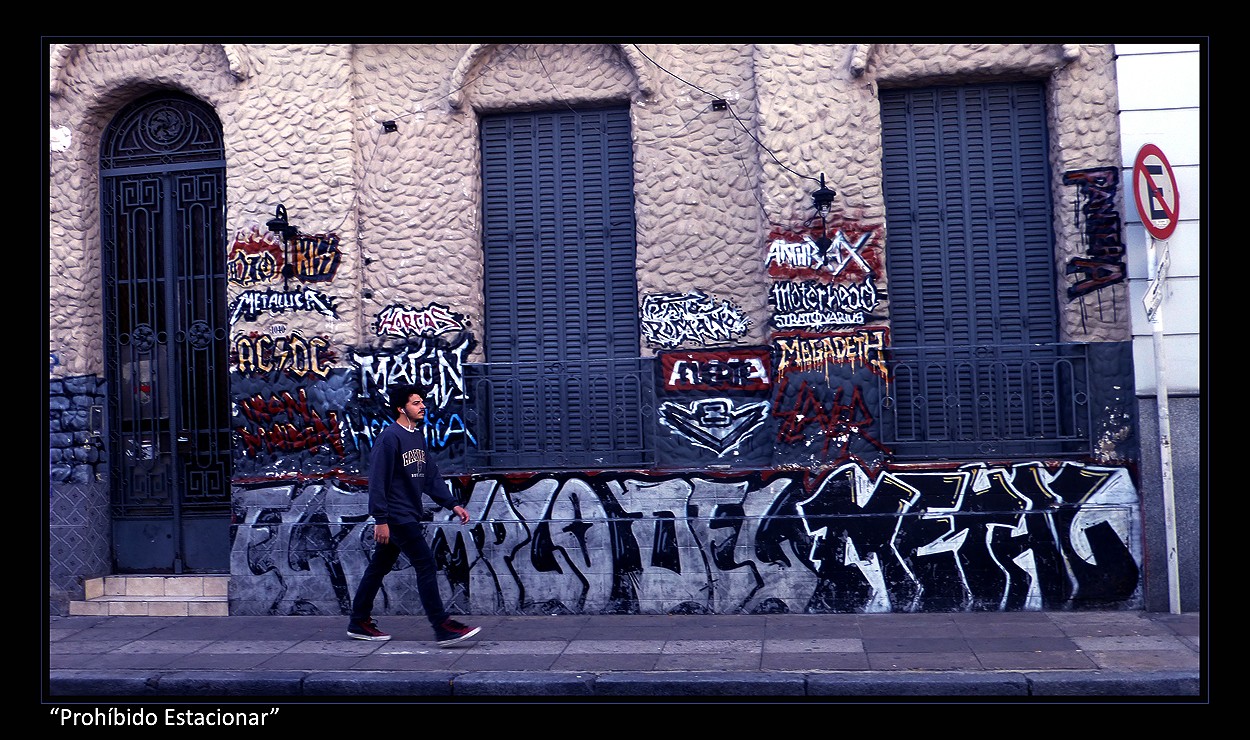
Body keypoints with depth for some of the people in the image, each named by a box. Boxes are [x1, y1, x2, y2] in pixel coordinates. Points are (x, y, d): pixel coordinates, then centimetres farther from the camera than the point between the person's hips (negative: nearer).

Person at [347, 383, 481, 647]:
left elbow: (431, 476, 16)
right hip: (397, 516, -9)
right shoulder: (390, 437, -13)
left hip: (409, 516, 9)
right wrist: (381, 519, -20)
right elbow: (378, 480, -17)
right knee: (426, 564, -10)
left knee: (379, 567, 16)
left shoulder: (418, 436, 14)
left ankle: (359, 623, 26)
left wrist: (452, 504, 7)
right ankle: (442, 627, -7)